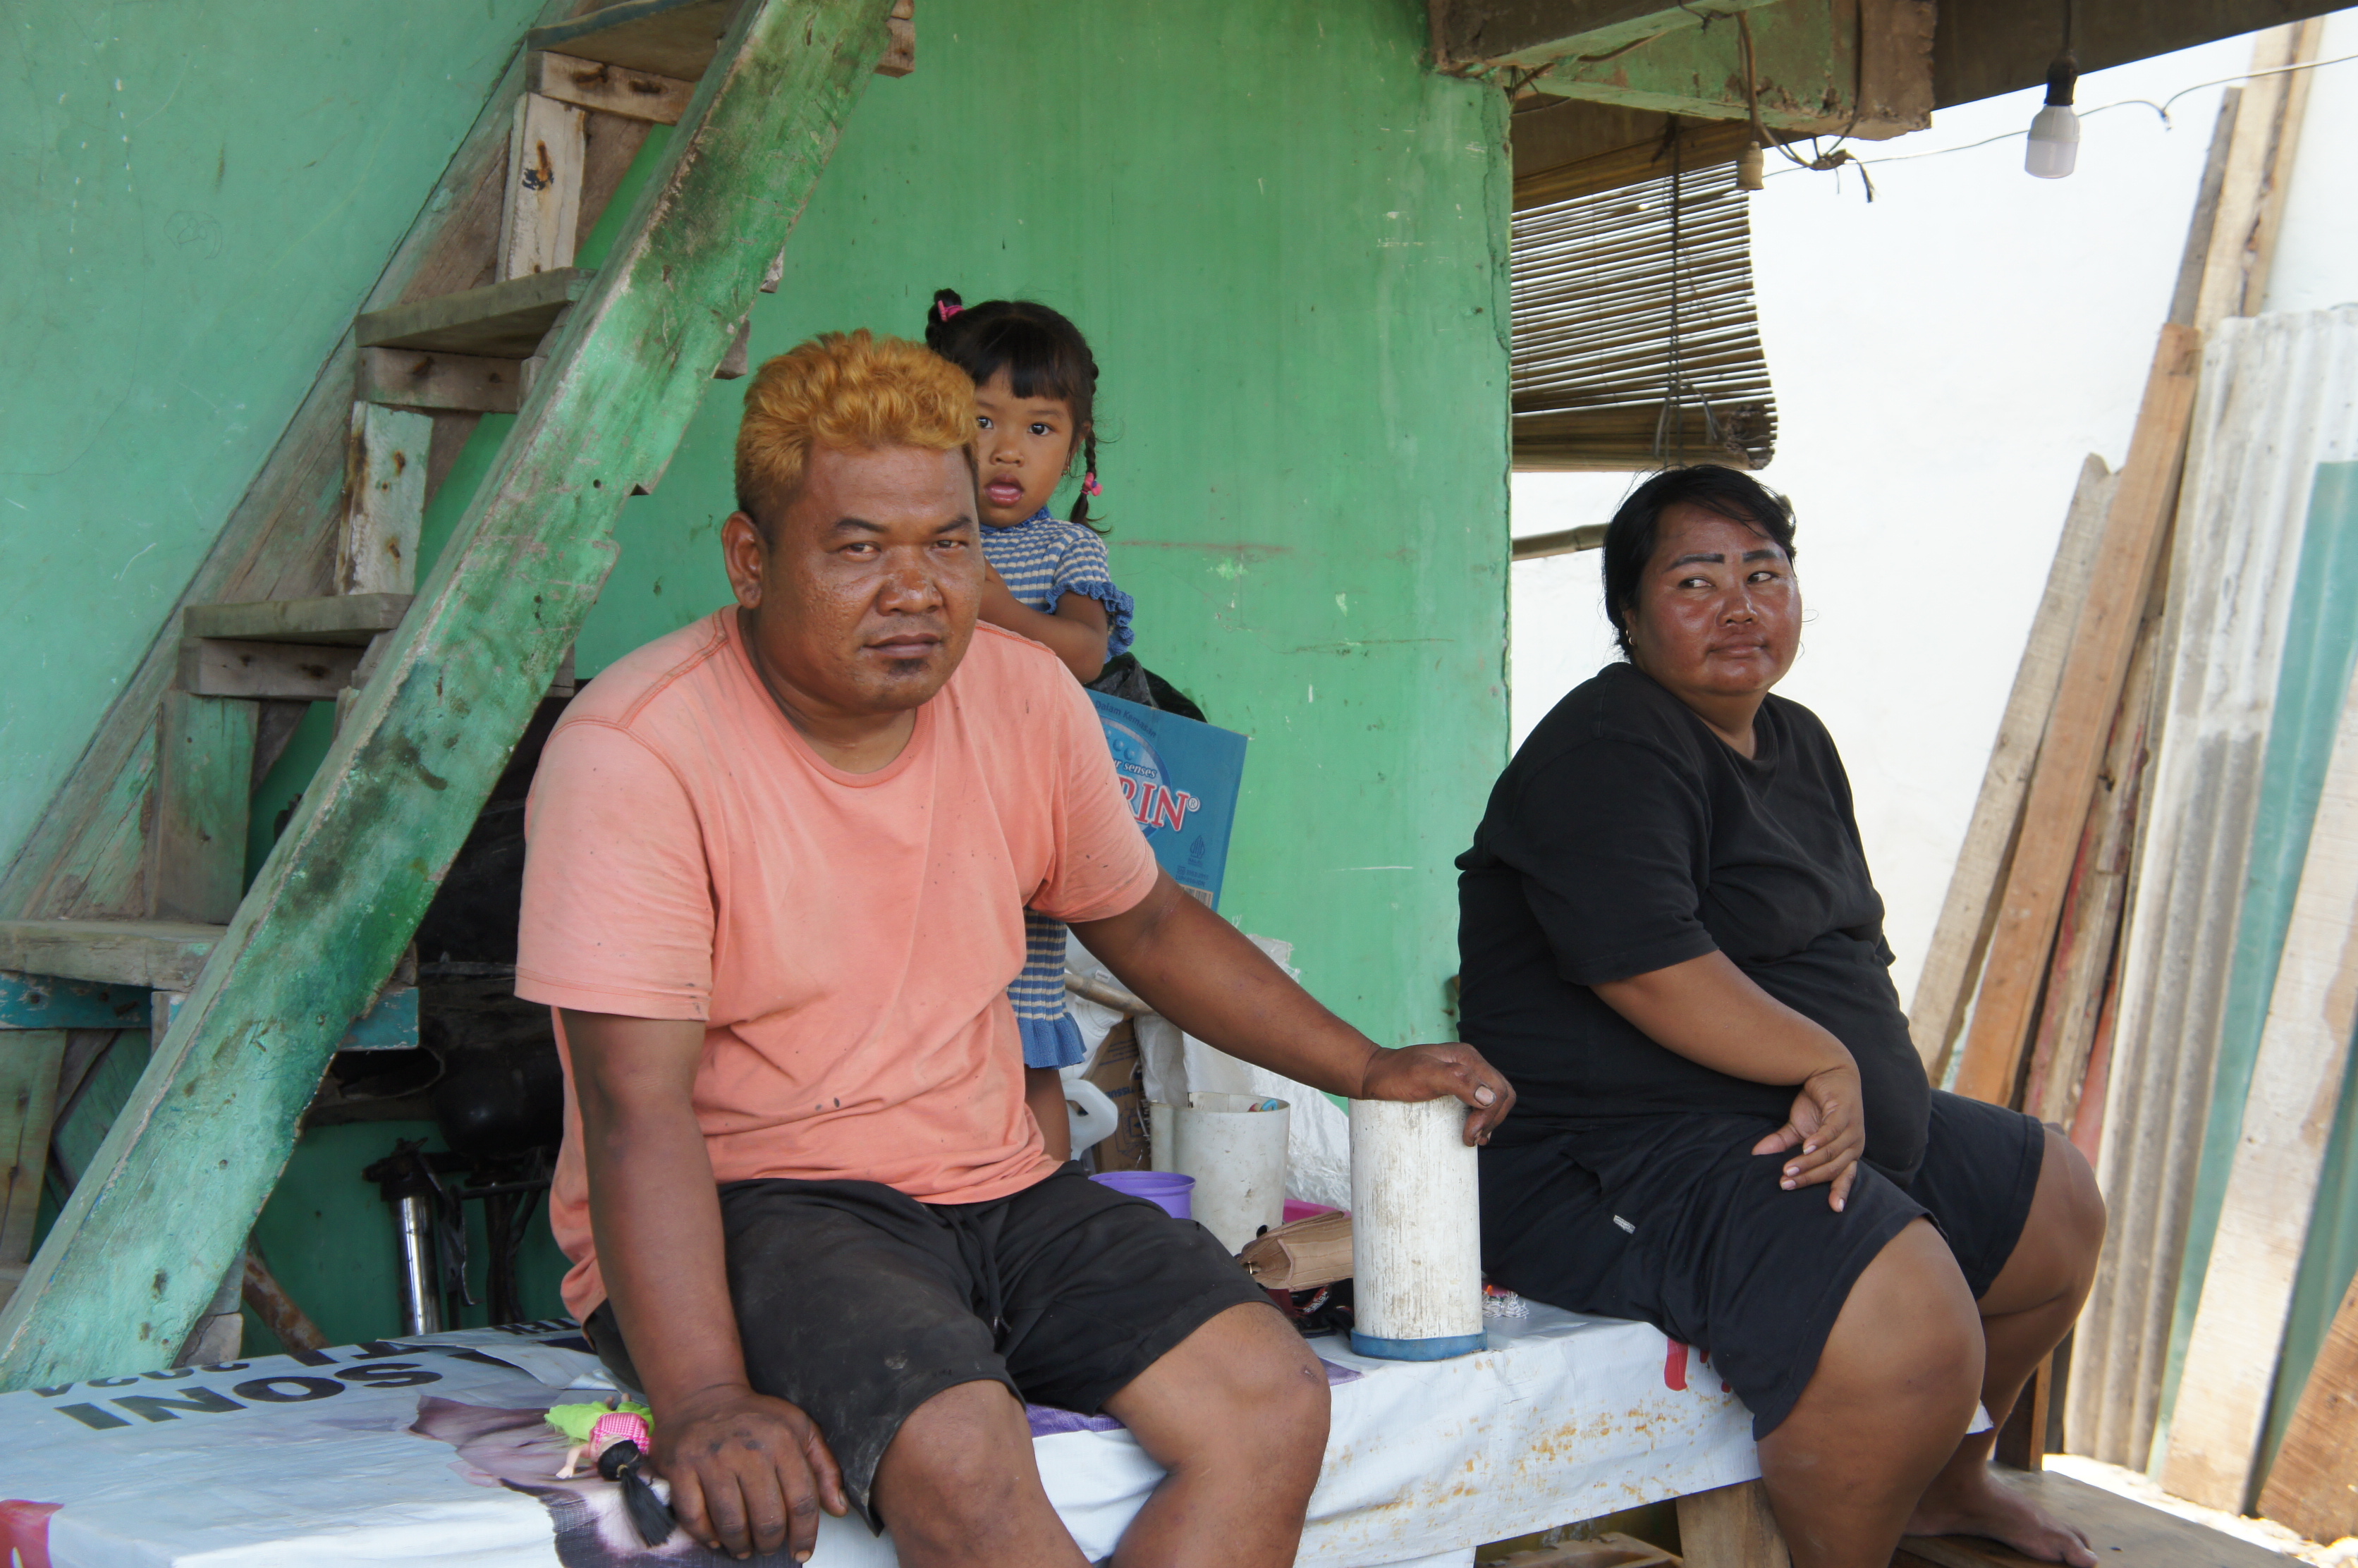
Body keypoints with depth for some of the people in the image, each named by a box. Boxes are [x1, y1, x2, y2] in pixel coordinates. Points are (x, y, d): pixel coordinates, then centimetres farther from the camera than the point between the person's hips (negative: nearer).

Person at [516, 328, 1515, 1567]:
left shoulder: (1028, 698, 4)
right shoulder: (637, 751, -16)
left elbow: (1143, 919, 20)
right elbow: (639, 1105, -22)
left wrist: (1369, 1072, 16)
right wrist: (703, 1404, -33)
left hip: (987, 1188, 6)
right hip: (739, 1209, -6)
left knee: (1272, 1403, -16)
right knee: (959, 1450, -35)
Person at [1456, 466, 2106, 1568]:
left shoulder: (1798, 744, 16)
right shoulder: (1608, 750, -15)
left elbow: (1848, 944, 16)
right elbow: (1648, 971, -26)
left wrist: (1851, 1099, -2)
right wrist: (1827, 1063, -16)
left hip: (1821, 1120, 11)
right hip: (1620, 1152, -11)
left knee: (2061, 1207, 22)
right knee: (1909, 1336, -31)